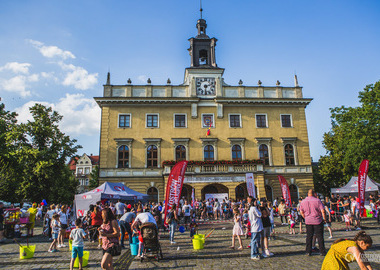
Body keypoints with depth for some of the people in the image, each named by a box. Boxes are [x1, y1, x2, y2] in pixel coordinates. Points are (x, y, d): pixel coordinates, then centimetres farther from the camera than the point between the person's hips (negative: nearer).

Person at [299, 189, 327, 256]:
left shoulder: (303, 201, 3)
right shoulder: (317, 200, -10)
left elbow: (301, 212, 8)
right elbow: (323, 211, -12)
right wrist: (324, 218, 1)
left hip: (308, 221, 3)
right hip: (317, 221, -3)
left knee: (309, 237, 10)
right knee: (320, 237, 6)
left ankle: (308, 252, 12)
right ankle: (322, 251, 10)